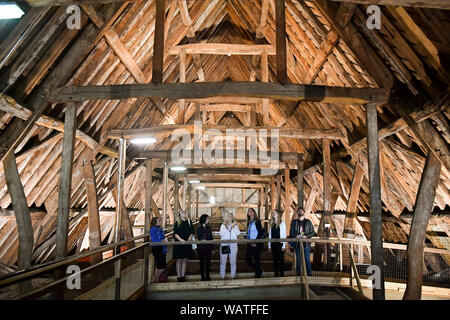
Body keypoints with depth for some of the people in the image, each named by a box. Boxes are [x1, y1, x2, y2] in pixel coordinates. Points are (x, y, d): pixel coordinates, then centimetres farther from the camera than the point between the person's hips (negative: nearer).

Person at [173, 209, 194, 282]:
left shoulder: (189, 222, 9)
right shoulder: (177, 222, -1)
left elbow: (192, 232, 10)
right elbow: (175, 233, -6)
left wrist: (190, 237, -8)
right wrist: (180, 239, -20)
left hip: (187, 243, 3)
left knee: (185, 260, 8)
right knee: (179, 260, 0)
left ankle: (183, 276, 17)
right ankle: (179, 276, 8)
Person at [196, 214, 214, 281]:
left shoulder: (208, 228, 7)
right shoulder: (199, 228, -6)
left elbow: (211, 238, 9)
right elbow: (199, 238, -9)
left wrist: (212, 247, 6)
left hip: (208, 247, 4)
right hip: (201, 247, -4)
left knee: (208, 262, 8)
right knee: (202, 262, 5)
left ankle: (207, 276, 19)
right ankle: (203, 277, 14)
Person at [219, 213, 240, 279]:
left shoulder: (235, 225, 9)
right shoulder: (223, 225, 8)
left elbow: (238, 233, -7)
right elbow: (221, 234, -6)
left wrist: (233, 226, -14)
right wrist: (226, 226, -11)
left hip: (233, 245, 1)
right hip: (224, 244, 0)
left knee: (233, 262, 6)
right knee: (223, 262, 3)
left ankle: (233, 276, 16)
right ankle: (222, 276, 12)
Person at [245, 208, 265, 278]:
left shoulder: (257, 221, -7)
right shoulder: (249, 222, 14)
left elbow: (260, 233, -12)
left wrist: (256, 243, -15)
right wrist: (248, 242, 7)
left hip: (257, 244, -7)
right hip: (250, 243, 7)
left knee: (256, 260, -2)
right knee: (248, 259, 5)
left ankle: (257, 276, 12)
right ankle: (259, 271, 25)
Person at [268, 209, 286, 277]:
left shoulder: (282, 223, -2)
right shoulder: (272, 224, 11)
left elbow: (284, 235, -4)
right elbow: (270, 235, 12)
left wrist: (284, 245, -10)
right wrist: (269, 246, 7)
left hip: (280, 244, -4)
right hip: (273, 244, 4)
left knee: (281, 260, 1)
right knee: (275, 260, 7)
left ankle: (282, 274, 8)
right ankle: (276, 274, 14)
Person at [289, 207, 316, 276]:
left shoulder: (308, 222, 6)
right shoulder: (294, 222, 8)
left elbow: (313, 232, 6)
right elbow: (291, 233, 10)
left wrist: (306, 236, -10)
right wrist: (295, 236, -9)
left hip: (306, 244, -1)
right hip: (297, 244, 1)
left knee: (307, 259, -1)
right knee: (298, 260, 5)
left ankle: (309, 274, 8)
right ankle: (298, 274, 14)